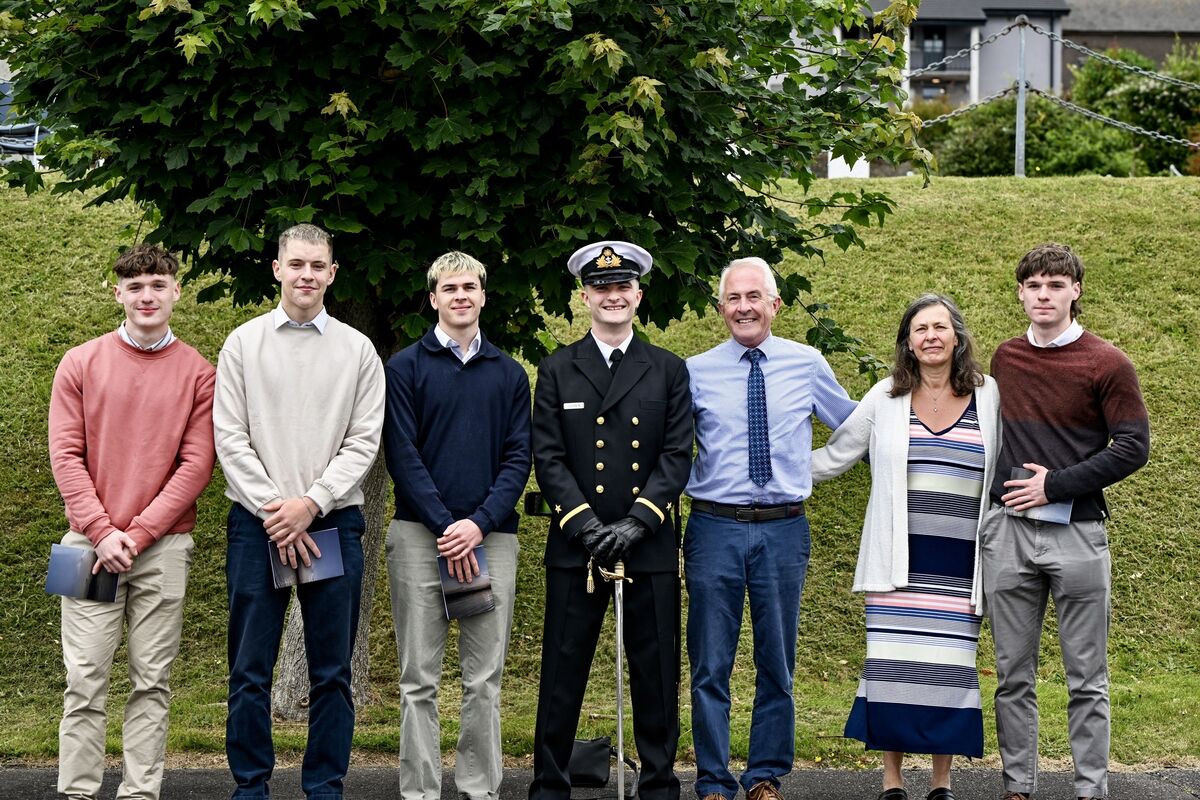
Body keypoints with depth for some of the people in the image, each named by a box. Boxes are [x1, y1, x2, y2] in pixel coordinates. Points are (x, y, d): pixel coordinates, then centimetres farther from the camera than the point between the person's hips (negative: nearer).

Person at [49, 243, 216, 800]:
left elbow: (196, 464, -1)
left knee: (152, 681, 3)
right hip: (92, 543, 0)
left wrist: (139, 533, -9)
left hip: (163, 546, 0)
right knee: (85, 680, -2)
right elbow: (65, 455, 1)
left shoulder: (198, 373, 4)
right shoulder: (81, 364, 5)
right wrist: (104, 533, -9)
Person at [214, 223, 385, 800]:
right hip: (257, 524, 0)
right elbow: (229, 438, 1)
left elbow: (364, 440, 1)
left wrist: (311, 502, -11)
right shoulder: (244, 343, 6)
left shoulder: (357, 350, 7)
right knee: (250, 670, 1)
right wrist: (274, 509, -9)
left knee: (332, 672, 3)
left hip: (334, 523, 0)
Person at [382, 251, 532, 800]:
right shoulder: (405, 367, 4)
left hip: (491, 536, 2)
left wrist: (480, 523, -10)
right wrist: (445, 526, -13)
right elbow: (402, 454, -3)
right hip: (419, 534, -2)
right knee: (419, 679, 1)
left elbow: (518, 457, 6)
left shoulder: (509, 374, 12)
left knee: (484, 678, 4)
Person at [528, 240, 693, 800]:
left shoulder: (669, 371, 9)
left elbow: (678, 455, 1)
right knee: (563, 671, 2)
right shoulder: (557, 371, 8)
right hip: (576, 546, 0)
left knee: (656, 671, 4)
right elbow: (548, 459, 1)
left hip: (651, 546, 1)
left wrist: (636, 522, -11)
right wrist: (586, 524, -11)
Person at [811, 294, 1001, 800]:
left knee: (950, 672, -2)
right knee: (893, 669, -4)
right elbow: (834, 457, 11)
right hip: (899, 564, 0)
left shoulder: (988, 397, 7)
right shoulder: (886, 398, 7)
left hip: (960, 566, 0)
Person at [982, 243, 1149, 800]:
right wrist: (995, 502, 11)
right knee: (1013, 675, 7)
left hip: (1076, 532, -4)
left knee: (1086, 677, 3)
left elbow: (1132, 447, -7)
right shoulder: (1004, 359, 11)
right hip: (1007, 532, 4)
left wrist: (1056, 485, -12)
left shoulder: (1106, 365, -3)